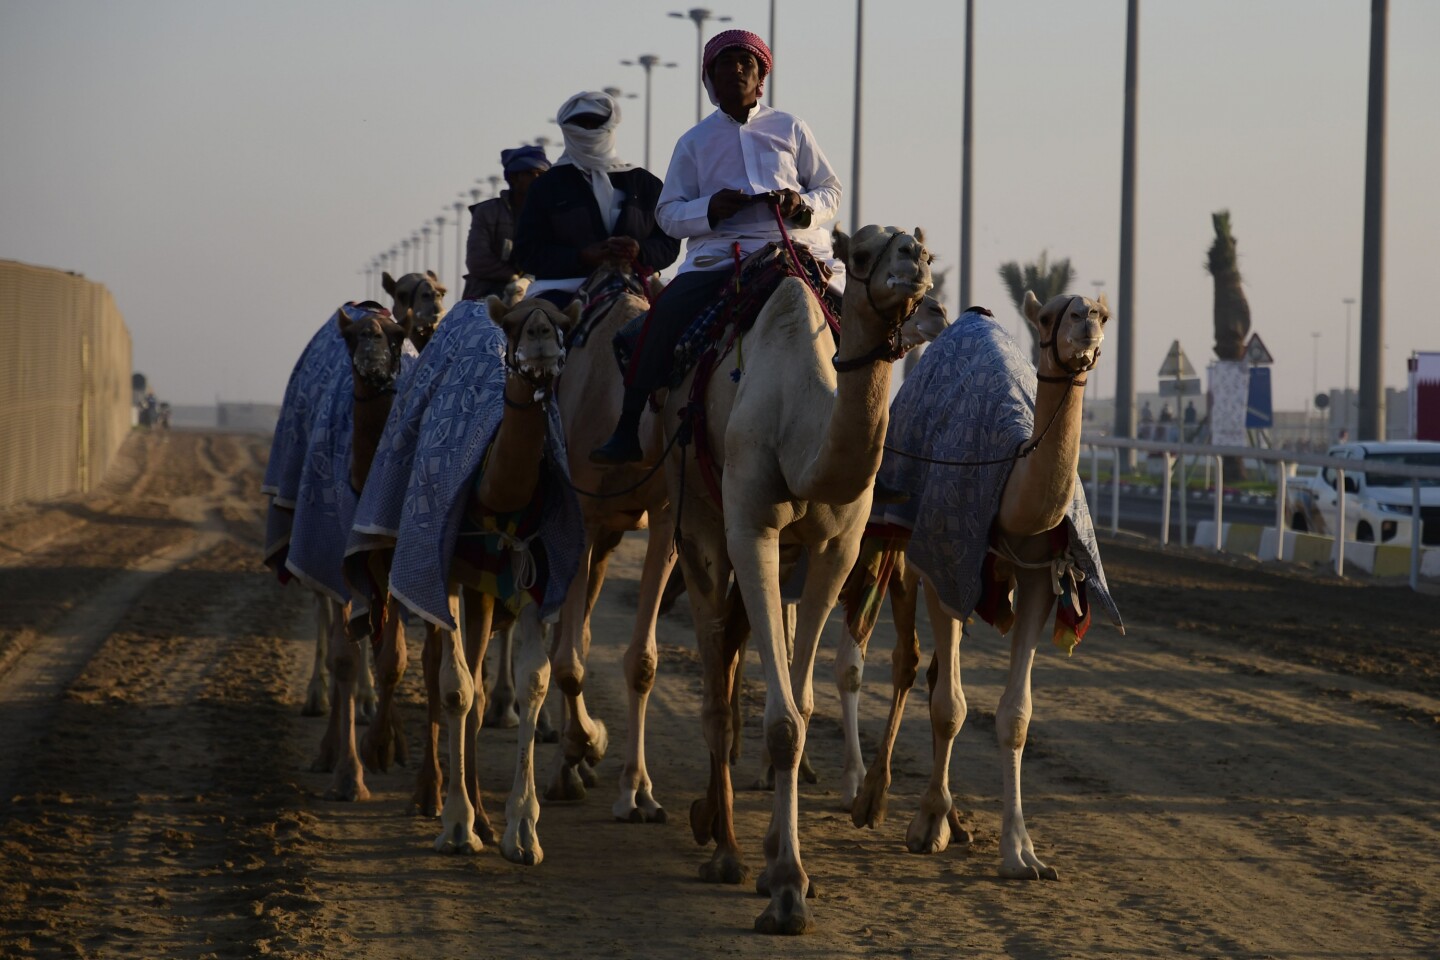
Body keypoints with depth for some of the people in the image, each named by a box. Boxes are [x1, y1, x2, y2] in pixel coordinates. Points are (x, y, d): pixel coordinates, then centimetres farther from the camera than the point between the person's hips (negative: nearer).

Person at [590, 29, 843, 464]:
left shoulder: (790, 129, 17)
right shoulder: (694, 142, 16)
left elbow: (830, 191, 17)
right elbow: (668, 212, 13)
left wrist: (803, 205, -7)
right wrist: (708, 209, -9)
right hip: (719, 254, -1)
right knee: (669, 310, -27)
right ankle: (629, 430, -21)